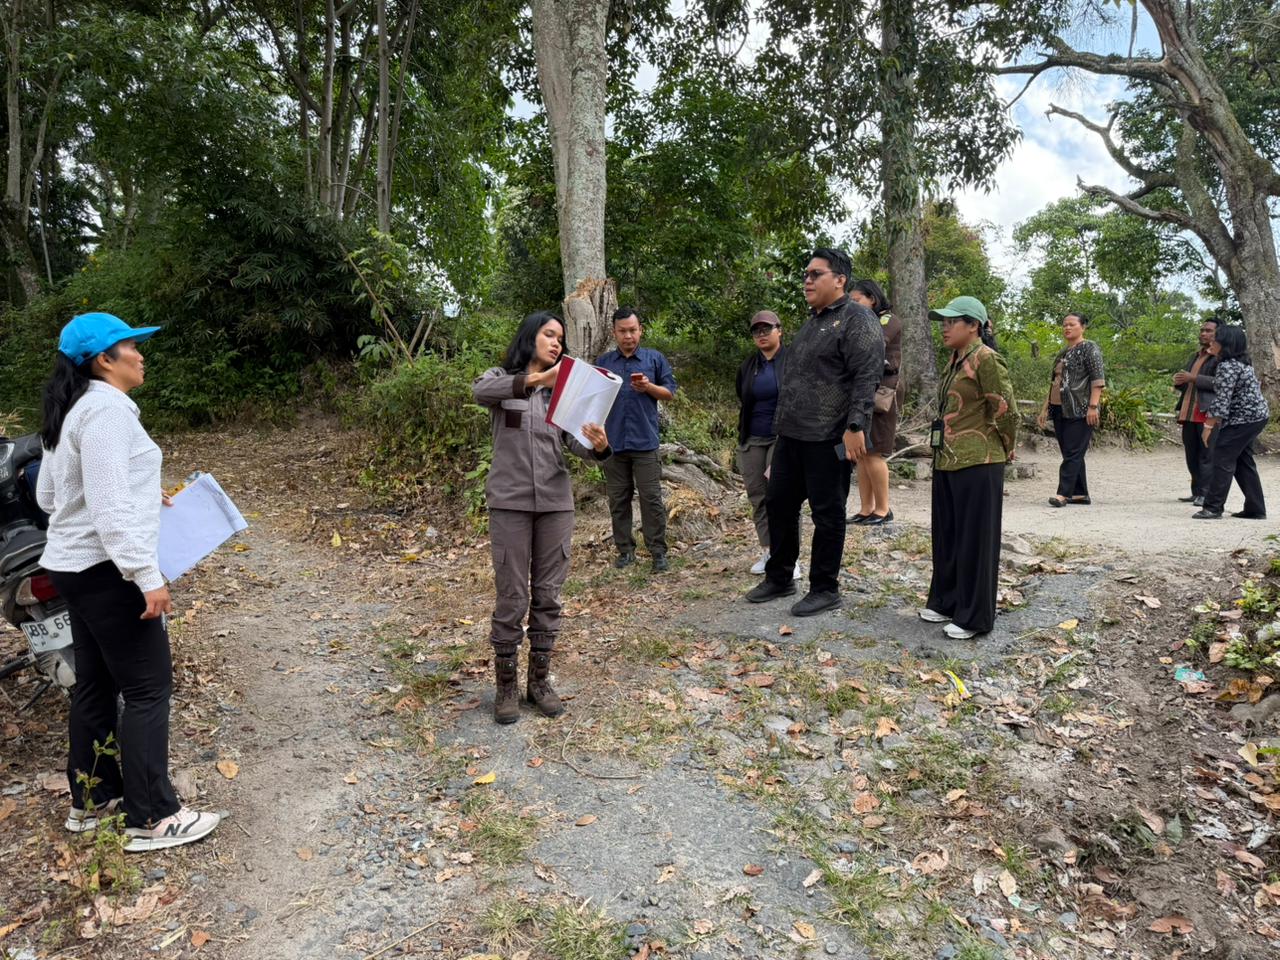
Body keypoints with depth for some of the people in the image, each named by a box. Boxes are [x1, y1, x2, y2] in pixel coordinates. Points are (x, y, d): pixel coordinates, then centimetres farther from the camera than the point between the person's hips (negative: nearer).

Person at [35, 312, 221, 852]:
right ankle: (151, 820, 4)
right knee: (148, 688, -4)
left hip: (74, 566, 10)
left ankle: (91, 801, 29)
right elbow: (110, 508, -25)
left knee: (95, 684, 17)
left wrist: (140, 493, 20)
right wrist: (147, 576, -25)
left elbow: (48, 495, 20)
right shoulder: (107, 409, -18)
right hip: (107, 570, -10)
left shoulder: (72, 411, 13)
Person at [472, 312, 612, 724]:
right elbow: (480, 392, -23)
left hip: (556, 503, 4)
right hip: (510, 502, -3)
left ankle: (539, 679, 24)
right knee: (511, 598, 0)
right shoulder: (500, 379, 2)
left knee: (548, 596, 9)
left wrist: (599, 447, -26)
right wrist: (534, 379, -37)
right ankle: (506, 685, 16)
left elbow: (578, 442, -2)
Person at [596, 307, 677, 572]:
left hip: (645, 441, -2)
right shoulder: (603, 362, 12)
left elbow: (670, 392, 6)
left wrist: (649, 387, -12)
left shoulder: (655, 359, 7)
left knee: (652, 498, -3)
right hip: (613, 441, 3)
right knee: (618, 500, 7)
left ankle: (658, 551, 5)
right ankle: (625, 549, 17)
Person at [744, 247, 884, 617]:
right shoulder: (812, 321, 19)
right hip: (791, 435, 9)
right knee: (779, 503, 14)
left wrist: (855, 427, -25)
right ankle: (779, 578, 28)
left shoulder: (857, 320, -9)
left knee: (827, 514, 2)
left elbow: (867, 377, -18)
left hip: (828, 439, -9)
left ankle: (825, 589, 14)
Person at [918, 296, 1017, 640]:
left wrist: (1004, 450, -1)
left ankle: (973, 617, 10)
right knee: (946, 535, 16)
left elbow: (1007, 411, -14)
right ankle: (946, 602, 29)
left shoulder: (985, 359, -14)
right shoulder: (955, 360, 14)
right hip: (947, 461, 9)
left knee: (975, 539, 0)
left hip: (977, 465, -9)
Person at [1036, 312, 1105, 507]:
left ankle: (1063, 493, -14)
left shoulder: (1089, 348, -2)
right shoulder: (1062, 353, 20)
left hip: (1080, 410, -8)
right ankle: (1081, 493, 13)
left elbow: (1097, 379, -11)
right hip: (1060, 410, 8)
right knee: (1071, 454, 8)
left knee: (1073, 453, -10)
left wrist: (1093, 406, -19)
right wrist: (1045, 408, 18)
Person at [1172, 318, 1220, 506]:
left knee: (1207, 455, -8)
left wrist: (1193, 378, -18)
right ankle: (1197, 492, 16)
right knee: (1192, 456, 10)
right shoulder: (1195, 356, 23)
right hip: (1189, 413, 8)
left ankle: (1206, 494, -8)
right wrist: (1179, 381, 5)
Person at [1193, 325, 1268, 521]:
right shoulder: (1242, 362, 12)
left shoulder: (1227, 367, -20)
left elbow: (1221, 401, -24)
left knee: (1223, 460, -9)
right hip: (1256, 416, 10)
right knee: (1243, 461, 14)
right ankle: (1256, 509, 17)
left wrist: (1209, 426, -21)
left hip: (1244, 419, -10)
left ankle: (1213, 508, -8)